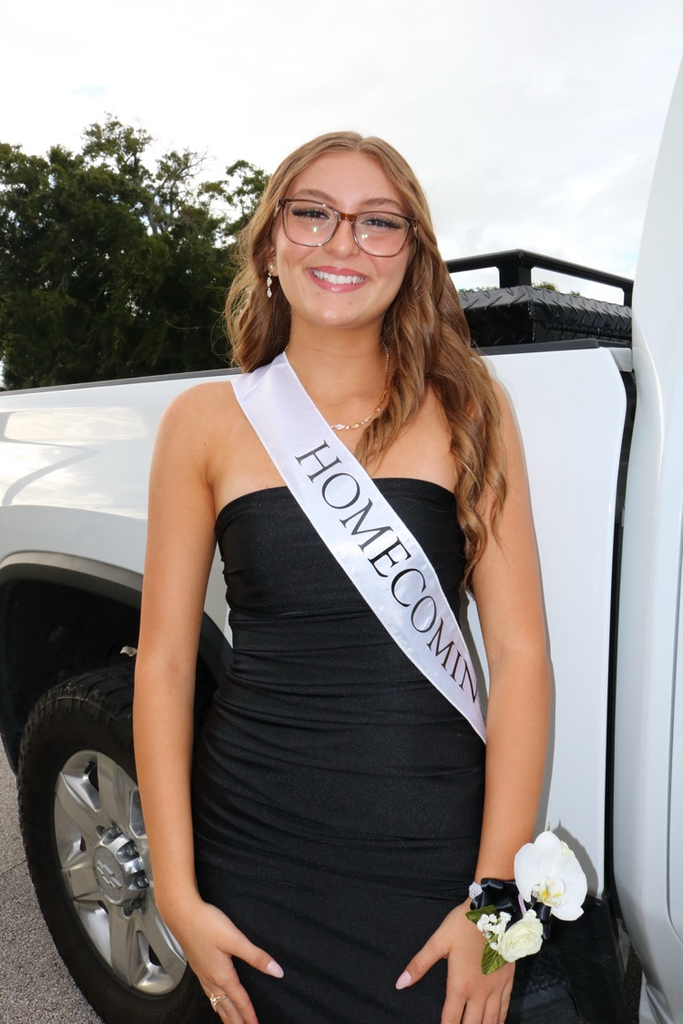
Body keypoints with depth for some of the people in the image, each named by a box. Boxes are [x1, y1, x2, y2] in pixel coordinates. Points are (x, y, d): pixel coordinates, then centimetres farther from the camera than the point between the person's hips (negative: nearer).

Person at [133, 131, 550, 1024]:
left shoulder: (467, 409, -3)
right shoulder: (207, 422, -3)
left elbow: (521, 652, -6)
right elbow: (164, 661, -2)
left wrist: (497, 898, -8)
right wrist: (179, 896, -3)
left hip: (434, 851, 0)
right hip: (254, 849, 1)